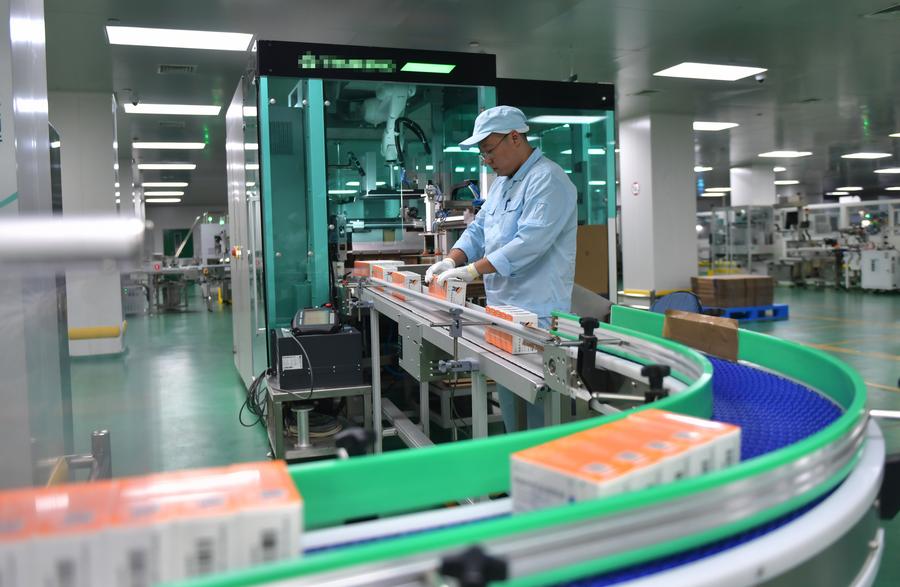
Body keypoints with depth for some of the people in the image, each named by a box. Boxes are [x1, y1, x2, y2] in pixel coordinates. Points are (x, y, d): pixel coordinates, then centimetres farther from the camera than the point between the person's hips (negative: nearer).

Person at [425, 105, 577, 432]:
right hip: (502, 308, 10)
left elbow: (529, 242, -24)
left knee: (536, 400, -4)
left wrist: (472, 270, -24)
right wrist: (451, 261, 0)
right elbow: (478, 230, 18)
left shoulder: (547, 180, -14)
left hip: (537, 314, -9)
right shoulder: (502, 182, 17)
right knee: (507, 392, 17)